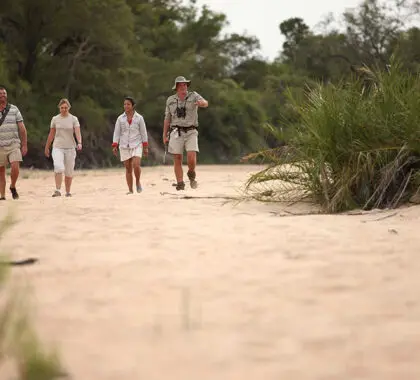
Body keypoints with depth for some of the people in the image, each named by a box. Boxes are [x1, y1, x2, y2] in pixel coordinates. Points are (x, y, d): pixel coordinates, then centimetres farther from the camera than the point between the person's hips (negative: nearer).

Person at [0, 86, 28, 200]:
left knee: (15, 167, -16)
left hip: (14, 145, 0)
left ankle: (13, 187, 9)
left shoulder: (14, 109, 5)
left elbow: (22, 128, 5)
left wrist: (24, 145, 0)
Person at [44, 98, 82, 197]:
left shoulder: (73, 119, 1)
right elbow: (51, 134, 15)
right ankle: (58, 190, -25)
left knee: (69, 171, 5)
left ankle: (68, 192, 19)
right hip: (57, 147, 0)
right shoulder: (55, 119, 6)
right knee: (58, 167, -21)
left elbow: (77, 132, -12)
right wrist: (47, 147, 18)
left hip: (70, 148, 0)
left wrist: (79, 143, -30)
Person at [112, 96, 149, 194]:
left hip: (136, 145, -2)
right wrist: (115, 146, -3)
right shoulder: (120, 118, 6)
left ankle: (138, 182, 6)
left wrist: (145, 147, 4)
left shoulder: (139, 118, 3)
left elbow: (143, 132, 6)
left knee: (136, 165, -19)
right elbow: (116, 132, 6)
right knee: (128, 169, 1)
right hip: (124, 146, 2)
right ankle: (130, 190, 6)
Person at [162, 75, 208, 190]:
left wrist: (202, 103, -45)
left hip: (191, 132, -2)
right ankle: (180, 185, 0)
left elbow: (205, 103, -19)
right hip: (176, 132, 2)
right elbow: (167, 118, 14)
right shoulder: (170, 100, 8)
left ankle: (191, 174, 14)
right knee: (177, 159, -4)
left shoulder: (193, 96, 0)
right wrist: (165, 135, 11)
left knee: (191, 157, -16)